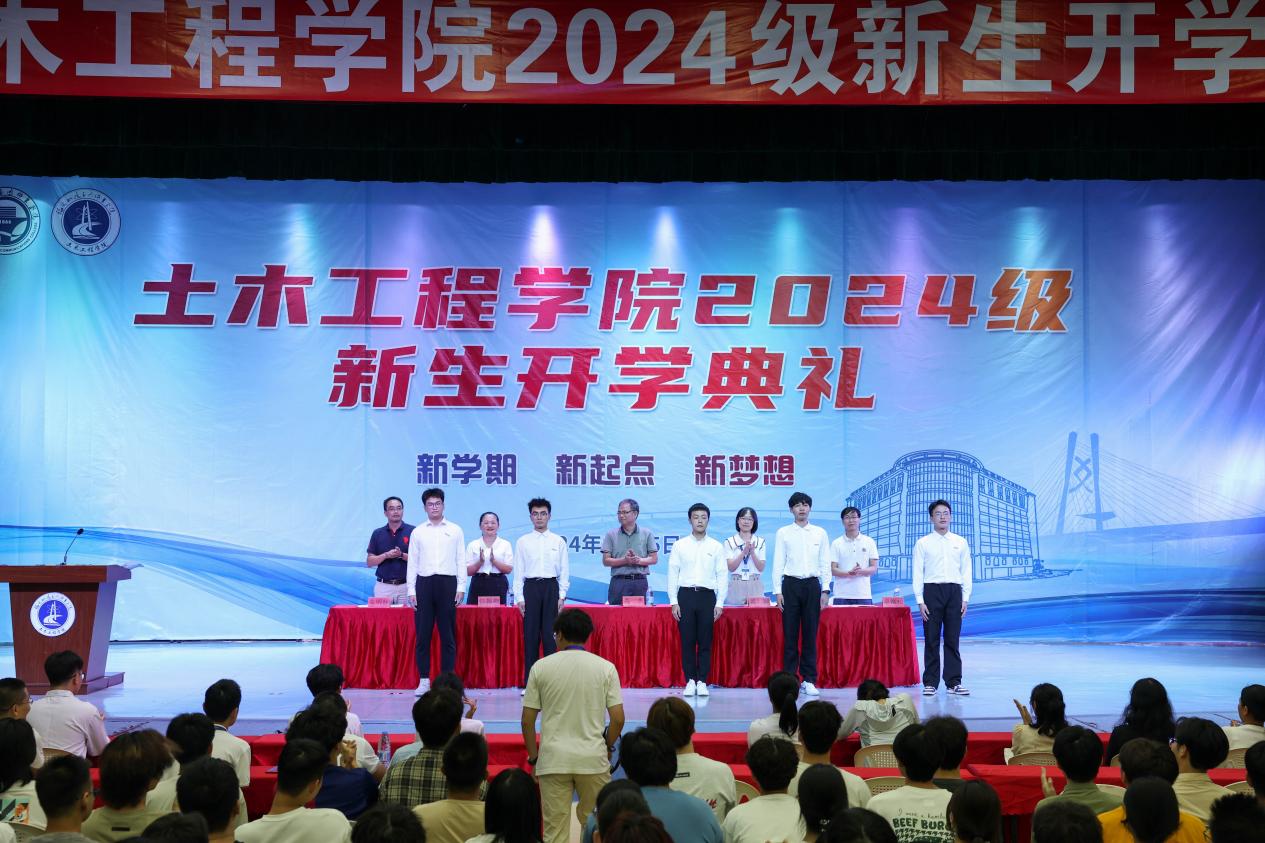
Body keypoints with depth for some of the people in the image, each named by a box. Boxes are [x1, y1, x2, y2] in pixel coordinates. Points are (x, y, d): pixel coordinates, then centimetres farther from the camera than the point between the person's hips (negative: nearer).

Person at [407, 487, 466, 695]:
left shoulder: (455, 531, 8)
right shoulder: (418, 532, 10)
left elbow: (461, 561, 6)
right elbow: (412, 563, 8)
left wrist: (461, 587, -2)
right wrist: (411, 590, 1)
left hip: (447, 583, -1)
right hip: (424, 583, 1)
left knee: (448, 634, 1)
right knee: (423, 633, 1)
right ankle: (424, 679, 8)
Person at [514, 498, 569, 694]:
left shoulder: (558, 542, 8)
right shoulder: (522, 542, 7)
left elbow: (564, 571, 7)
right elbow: (518, 572, 6)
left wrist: (562, 595, -1)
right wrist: (519, 597, -1)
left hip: (551, 587, 0)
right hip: (531, 587, 0)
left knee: (550, 634, -2)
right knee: (530, 635, 0)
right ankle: (529, 682, 5)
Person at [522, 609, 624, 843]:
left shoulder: (541, 667, 0)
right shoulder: (605, 668, 0)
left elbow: (527, 721, 0)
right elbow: (618, 719, -3)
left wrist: (533, 758, 12)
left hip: (553, 760, 0)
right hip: (593, 759, 0)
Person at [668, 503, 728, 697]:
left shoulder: (716, 547, 6)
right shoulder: (680, 545, 6)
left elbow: (723, 576, 5)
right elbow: (672, 574, 4)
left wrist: (719, 604, -2)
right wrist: (673, 602, -2)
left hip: (707, 595, 0)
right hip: (685, 595, 0)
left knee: (705, 642, 1)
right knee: (687, 641, 1)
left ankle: (702, 682, 8)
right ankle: (690, 681, 9)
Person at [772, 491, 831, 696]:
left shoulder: (820, 533, 9)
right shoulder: (783, 533, 5)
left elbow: (825, 563, 9)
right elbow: (778, 563, 3)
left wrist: (825, 589, 1)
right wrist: (778, 591, -4)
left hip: (812, 585, 1)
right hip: (791, 585, -1)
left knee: (810, 634, 2)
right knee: (790, 634, -1)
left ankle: (809, 680, 8)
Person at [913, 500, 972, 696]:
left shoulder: (960, 543, 10)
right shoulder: (923, 543, 4)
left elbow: (966, 571, 10)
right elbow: (918, 573, 1)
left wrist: (965, 598, 2)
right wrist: (920, 601, -6)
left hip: (954, 591, 1)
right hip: (932, 591, -1)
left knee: (952, 639, 3)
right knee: (931, 640, 1)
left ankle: (954, 682, 10)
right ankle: (930, 682, 7)